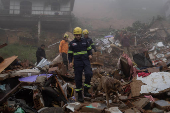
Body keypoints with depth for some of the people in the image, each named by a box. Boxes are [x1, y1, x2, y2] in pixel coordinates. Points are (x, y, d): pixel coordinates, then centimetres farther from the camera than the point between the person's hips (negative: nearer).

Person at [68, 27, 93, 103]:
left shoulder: (85, 41, 10)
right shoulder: (72, 43, 6)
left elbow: (89, 49, 19)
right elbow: (70, 53, 9)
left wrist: (90, 54, -1)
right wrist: (70, 62, -3)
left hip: (86, 61, 1)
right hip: (77, 62, -1)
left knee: (89, 74, -20)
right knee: (78, 78, 1)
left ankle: (86, 91, -6)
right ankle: (79, 95, 10)